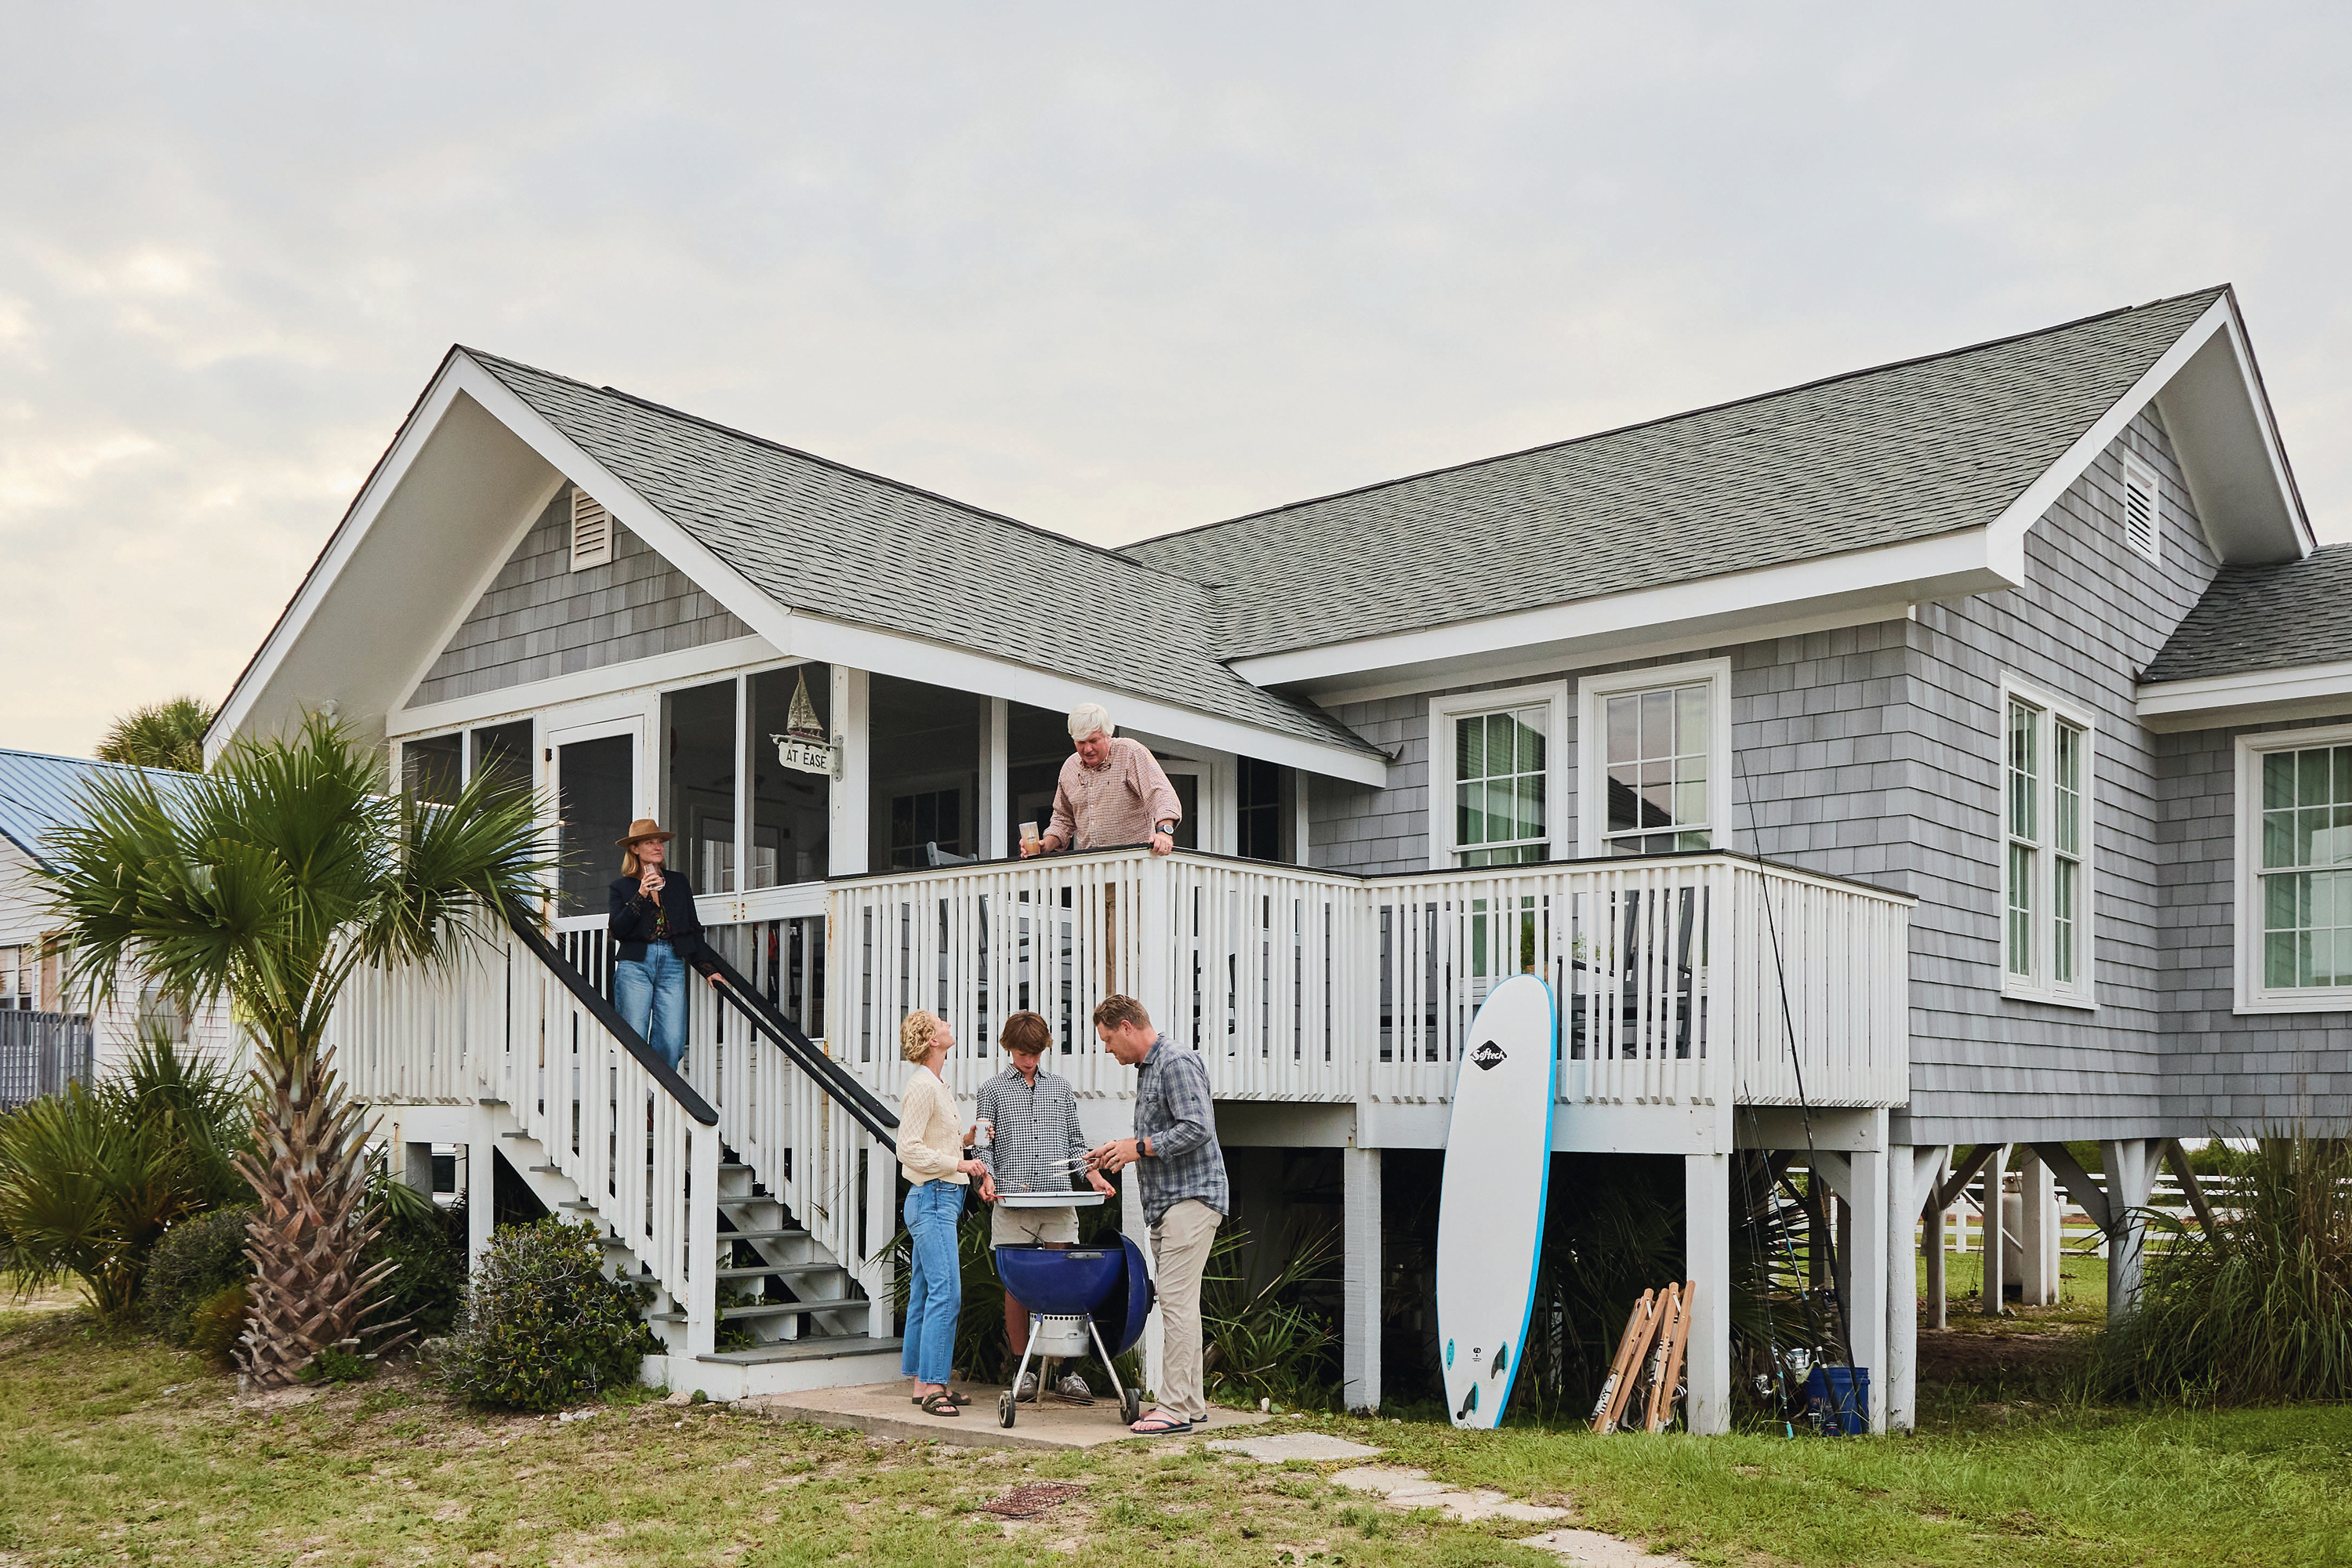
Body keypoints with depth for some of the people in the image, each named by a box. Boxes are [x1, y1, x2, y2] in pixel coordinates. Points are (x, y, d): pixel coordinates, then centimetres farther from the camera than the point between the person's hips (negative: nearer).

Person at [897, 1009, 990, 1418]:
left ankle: (923, 1382, 14)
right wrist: (959, 1163, -16)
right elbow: (909, 1149, -18)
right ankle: (932, 1386, -11)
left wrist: (966, 1138, 10)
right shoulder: (921, 1086, -13)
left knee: (924, 1295, 10)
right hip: (932, 1198, -10)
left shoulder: (938, 1086, 18)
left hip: (942, 1199, 10)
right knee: (946, 1293, -13)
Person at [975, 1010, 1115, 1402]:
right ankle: (1023, 1369, 10)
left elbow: (1075, 1142, 17)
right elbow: (985, 1145, 6)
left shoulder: (1061, 1087, 16)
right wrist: (987, 1178, -12)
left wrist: (1093, 1174, 2)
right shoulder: (993, 1090, 9)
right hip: (1012, 1203, -1)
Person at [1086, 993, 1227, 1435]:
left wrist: (1141, 1147, -16)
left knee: (1176, 1299, -11)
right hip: (1165, 1201, 10)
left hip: (1191, 1197, -10)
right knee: (1176, 1300, 11)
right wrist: (1122, 1150, 14)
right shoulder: (1146, 1070, 20)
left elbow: (1197, 1129, -22)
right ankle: (1191, 1402, 16)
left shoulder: (1177, 1063, -12)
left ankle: (1176, 1407, -10)